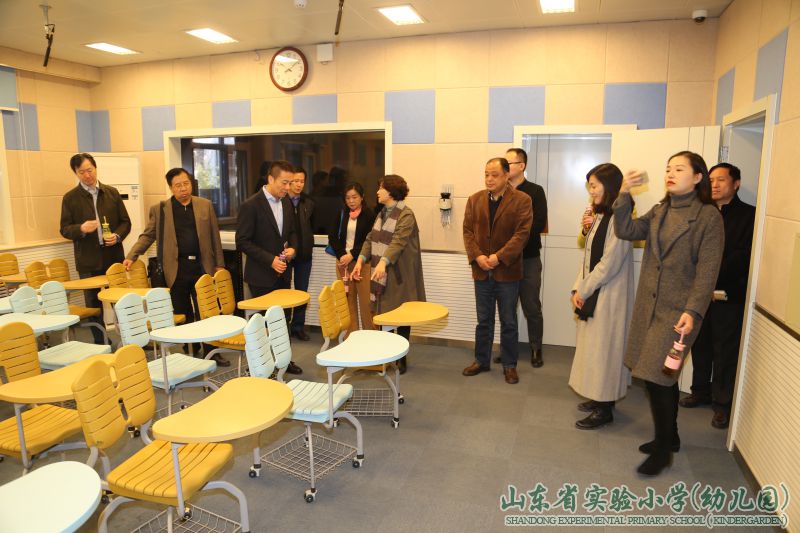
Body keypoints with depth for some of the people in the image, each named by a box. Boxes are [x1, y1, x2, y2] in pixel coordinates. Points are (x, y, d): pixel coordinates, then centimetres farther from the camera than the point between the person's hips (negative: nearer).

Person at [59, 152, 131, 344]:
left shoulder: (112, 193, 7)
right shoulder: (70, 198, 1)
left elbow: (125, 222, 9)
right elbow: (65, 229, 1)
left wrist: (118, 236, -11)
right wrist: (81, 228, -20)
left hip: (114, 257, 1)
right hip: (88, 262, -1)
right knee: (94, 305, 6)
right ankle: (100, 343, 16)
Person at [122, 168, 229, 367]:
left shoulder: (206, 205, 6)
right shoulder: (160, 209, 4)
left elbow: (214, 236, 7)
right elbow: (147, 236, 9)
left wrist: (219, 264, 6)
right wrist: (131, 256, -4)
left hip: (202, 266, 0)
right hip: (176, 269, 0)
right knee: (182, 315, 6)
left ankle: (212, 352, 12)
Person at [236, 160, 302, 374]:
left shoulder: (286, 202, 7)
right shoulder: (251, 205, -14)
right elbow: (242, 242, -15)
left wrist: (292, 247, -3)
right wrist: (270, 260, -20)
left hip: (282, 272, 6)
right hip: (261, 276, -6)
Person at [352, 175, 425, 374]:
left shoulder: (406, 215, -11)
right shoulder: (381, 214, 14)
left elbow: (398, 242, -24)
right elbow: (371, 239, 10)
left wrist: (383, 262, -38)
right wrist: (360, 260, -4)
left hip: (398, 275, -7)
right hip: (381, 275, 7)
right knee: (382, 314, 10)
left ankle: (401, 358, 18)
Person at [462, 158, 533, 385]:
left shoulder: (521, 200, -5)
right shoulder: (475, 200, 7)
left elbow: (522, 233, -12)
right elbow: (468, 230, 3)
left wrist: (499, 257, -19)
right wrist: (477, 256, -12)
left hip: (507, 271, -3)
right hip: (482, 271, 3)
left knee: (508, 322, 8)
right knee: (483, 320, 14)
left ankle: (509, 365, 21)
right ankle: (481, 360, 27)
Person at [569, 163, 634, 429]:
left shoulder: (618, 219, -16)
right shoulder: (599, 216, 12)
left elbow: (609, 263, -19)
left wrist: (584, 290, -11)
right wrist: (578, 288, 2)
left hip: (608, 295, -9)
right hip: (592, 294, 9)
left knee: (603, 348, 0)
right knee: (593, 347, 15)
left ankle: (605, 410, 12)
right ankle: (599, 398, 29)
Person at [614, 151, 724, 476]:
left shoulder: (708, 216, -7)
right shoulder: (659, 211, 10)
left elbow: (707, 270, -12)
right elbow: (626, 231, -2)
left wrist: (693, 312, -21)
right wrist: (624, 194, -10)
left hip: (677, 310, -6)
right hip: (648, 304, 6)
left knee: (657, 377, -5)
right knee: (662, 377, 16)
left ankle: (663, 449, 14)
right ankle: (670, 436, 34)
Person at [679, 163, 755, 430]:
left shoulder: (749, 215, -2)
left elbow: (742, 256, -10)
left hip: (729, 296, -4)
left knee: (725, 351, 3)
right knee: (700, 345, 13)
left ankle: (722, 403, 15)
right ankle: (701, 391, 29)